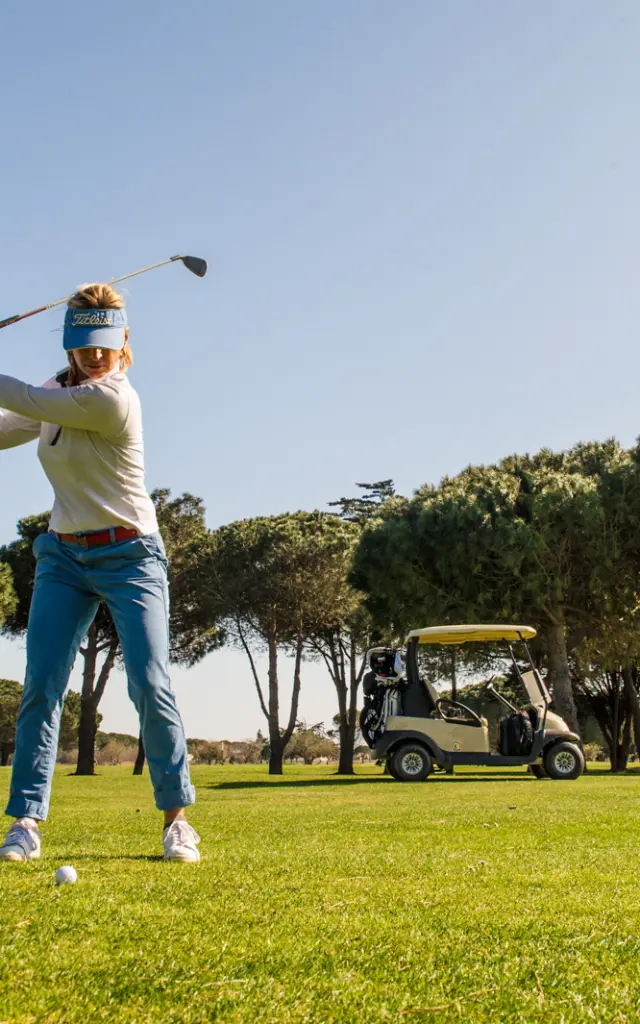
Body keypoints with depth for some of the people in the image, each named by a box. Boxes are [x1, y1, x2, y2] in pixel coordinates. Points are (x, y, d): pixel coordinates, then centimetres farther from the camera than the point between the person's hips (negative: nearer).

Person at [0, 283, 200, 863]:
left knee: (151, 685, -12)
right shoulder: (58, 392, 8)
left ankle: (177, 817, 2)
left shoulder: (112, 399, -17)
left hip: (129, 556, -6)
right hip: (63, 556, 7)